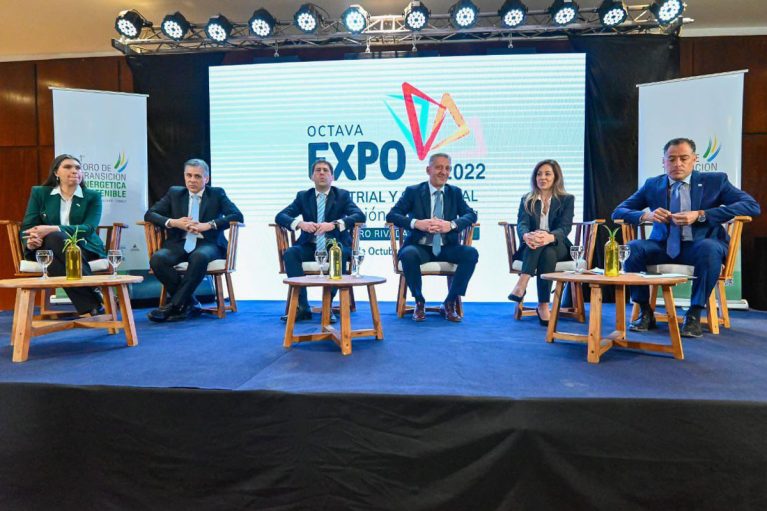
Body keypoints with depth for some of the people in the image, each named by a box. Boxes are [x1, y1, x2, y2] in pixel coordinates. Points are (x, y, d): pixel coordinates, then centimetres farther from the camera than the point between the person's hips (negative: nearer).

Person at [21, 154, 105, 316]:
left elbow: (88, 228, -8)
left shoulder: (92, 196, 8)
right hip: (48, 249, 1)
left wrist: (54, 229, -24)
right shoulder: (39, 193, 13)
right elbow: (28, 226, 6)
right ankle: (94, 303, -39)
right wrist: (31, 241, -20)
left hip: (84, 248, -1)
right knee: (54, 238, -36)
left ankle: (89, 306, -39)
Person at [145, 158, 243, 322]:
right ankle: (190, 303, -16)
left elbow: (237, 216, -4)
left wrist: (209, 225, -16)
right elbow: (149, 214, 12)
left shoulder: (217, 194, 10)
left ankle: (174, 305, -27)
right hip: (180, 243, 3)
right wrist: (172, 222, -8)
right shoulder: (175, 193, 18)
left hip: (208, 243, -3)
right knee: (157, 259, -28)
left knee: (199, 257, -38)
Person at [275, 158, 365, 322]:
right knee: (290, 253, -28)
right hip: (310, 246, 2)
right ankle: (302, 307, -25)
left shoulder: (342, 195, 6)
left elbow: (360, 216, -10)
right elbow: (280, 216, 2)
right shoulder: (303, 196, 12)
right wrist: (300, 223, -20)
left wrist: (334, 224, -27)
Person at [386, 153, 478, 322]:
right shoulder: (413, 191, 3)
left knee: (471, 253, -25)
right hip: (420, 246, -2)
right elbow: (391, 215, -6)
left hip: (447, 247, 2)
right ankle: (419, 302, -10)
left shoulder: (455, 192, 12)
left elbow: (471, 215, 1)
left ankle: (449, 303, -9)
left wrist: (452, 225, -20)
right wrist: (416, 223, -24)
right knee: (408, 254, -35)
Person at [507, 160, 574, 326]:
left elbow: (565, 227, -10)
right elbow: (522, 224, -8)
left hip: (558, 247, -1)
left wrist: (550, 237, -35)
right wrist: (526, 236, -35)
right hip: (531, 249, 1)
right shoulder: (527, 200, 10)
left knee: (548, 252, -37)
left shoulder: (567, 199, 6)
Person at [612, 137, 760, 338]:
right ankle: (645, 312, -13)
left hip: (700, 245, -2)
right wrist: (645, 215, -17)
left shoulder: (715, 180, 5)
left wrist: (700, 215, -18)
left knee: (709, 248, -37)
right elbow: (618, 212, 7)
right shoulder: (652, 185, 11)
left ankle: (694, 314, -20)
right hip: (664, 246, 2)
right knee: (631, 248, -28)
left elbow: (752, 205, -7)